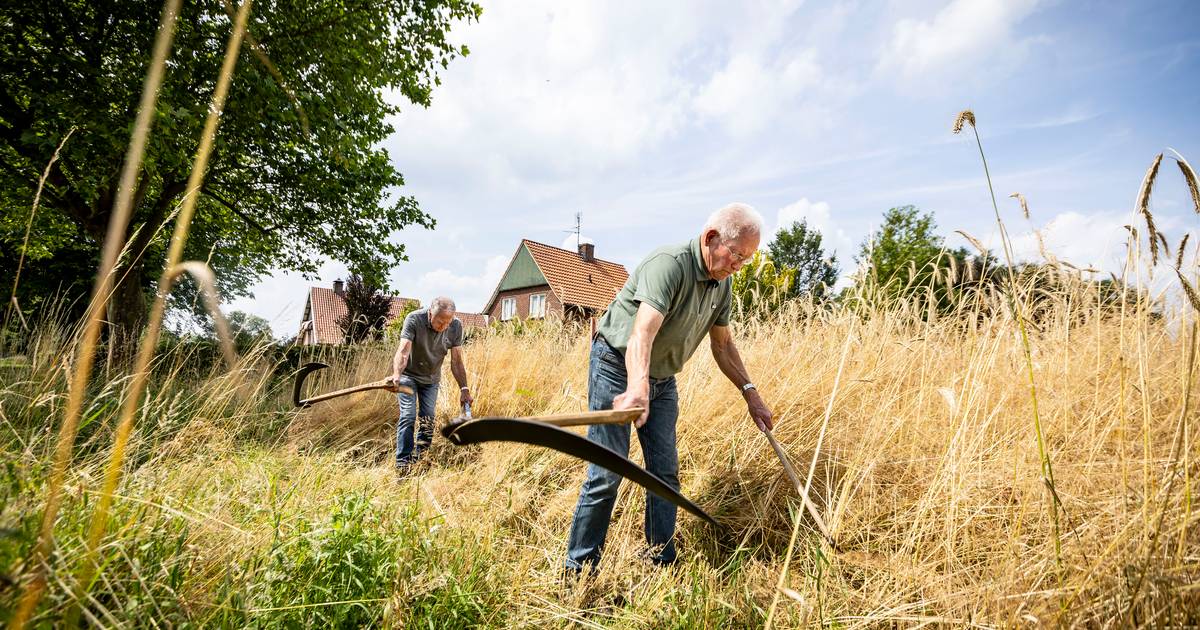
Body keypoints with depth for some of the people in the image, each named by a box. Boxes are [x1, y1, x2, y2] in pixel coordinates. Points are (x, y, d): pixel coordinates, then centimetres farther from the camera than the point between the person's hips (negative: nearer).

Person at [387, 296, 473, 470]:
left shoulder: (456, 326, -19)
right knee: (408, 416, -11)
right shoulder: (414, 319, -28)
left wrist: (464, 389, -18)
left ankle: (420, 458, 20)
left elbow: (456, 361, -14)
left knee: (428, 419, 3)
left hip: (431, 379, 3)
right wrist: (396, 375, -54)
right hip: (408, 375, -3)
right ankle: (402, 463, -4)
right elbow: (403, 351, -38)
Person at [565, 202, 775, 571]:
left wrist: (750, 393, 7)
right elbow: (642, 335, -41)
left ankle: (663, 564, 22)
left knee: (665, 473, 8)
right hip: (617, 368, -7)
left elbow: (722, 344, 12)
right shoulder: (669, 264, -26)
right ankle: (577, 572, 9)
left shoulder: (723, 283, 1)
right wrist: (637, 389, -56)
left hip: (663, 379, 8)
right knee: (606, 475, -5)